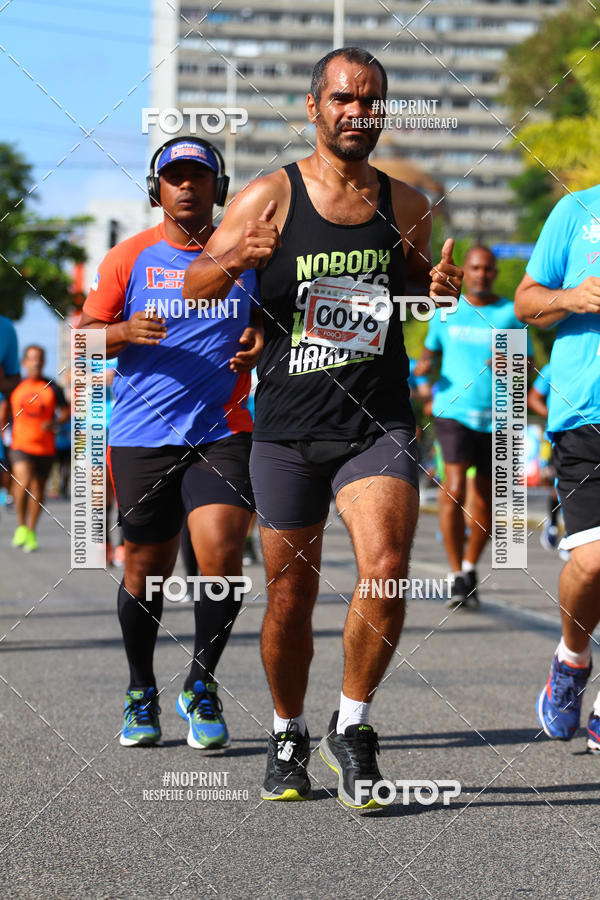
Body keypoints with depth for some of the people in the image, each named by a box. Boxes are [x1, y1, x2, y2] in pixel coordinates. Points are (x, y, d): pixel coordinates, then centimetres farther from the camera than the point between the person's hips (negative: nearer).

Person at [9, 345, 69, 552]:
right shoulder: (15, 386, 5)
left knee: (37, 488, 8)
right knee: (23, 482, -20)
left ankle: (31, 532, 23)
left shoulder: (53, 388, 2)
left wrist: (54, 423, -11)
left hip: (45, 447, 1)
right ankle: (21, 526, -2)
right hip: (20, 444, -1)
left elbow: (66, 412, 7)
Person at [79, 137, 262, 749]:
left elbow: (271, 322, 18)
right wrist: (125, 332, -13)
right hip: (142, 438, 0)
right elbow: (85, 332, 7)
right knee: (144, 571, 5)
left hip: (223, 432, 0)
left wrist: (260, 344, -4)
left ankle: (201, 687, 3)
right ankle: (141, 694, 26)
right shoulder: (130, 258, 5)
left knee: (221, 555, -16)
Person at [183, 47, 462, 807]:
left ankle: (352, 727, -2)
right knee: (290, 595, 6)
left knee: (387, 568, -20)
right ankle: (288, 740, 29)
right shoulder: (270, 198, -1)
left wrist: (441, 289, 1)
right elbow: (193, 289, 2)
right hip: (287, 430, -1)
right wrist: (231, 262, -20)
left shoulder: (405, 205, 7)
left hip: (378, 425, 1)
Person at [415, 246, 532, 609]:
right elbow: (432, 347, 22)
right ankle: (457, 577, -11)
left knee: (485, 500, 7)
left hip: (496, 416, 1)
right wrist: (425, 363, -1)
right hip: (454, 411, -1)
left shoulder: (511, 314, 5)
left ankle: (470, 566, 31)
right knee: (454, 490, -17)